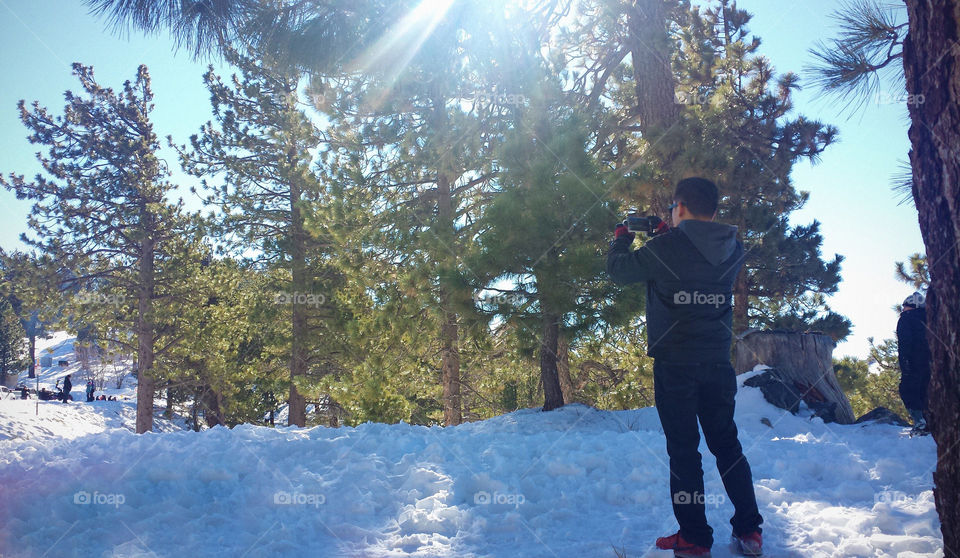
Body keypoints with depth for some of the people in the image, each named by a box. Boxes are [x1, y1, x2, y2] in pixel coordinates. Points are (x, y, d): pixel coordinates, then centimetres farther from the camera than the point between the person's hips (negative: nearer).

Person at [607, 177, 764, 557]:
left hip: (675, 364, -5)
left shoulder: (664, 248, -13)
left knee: (683, 449, 3)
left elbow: (618, 270, 2)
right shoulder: (732, 251, 2)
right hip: (718, 363, 5)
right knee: (726, 444, 15)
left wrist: (621, 238, 21)